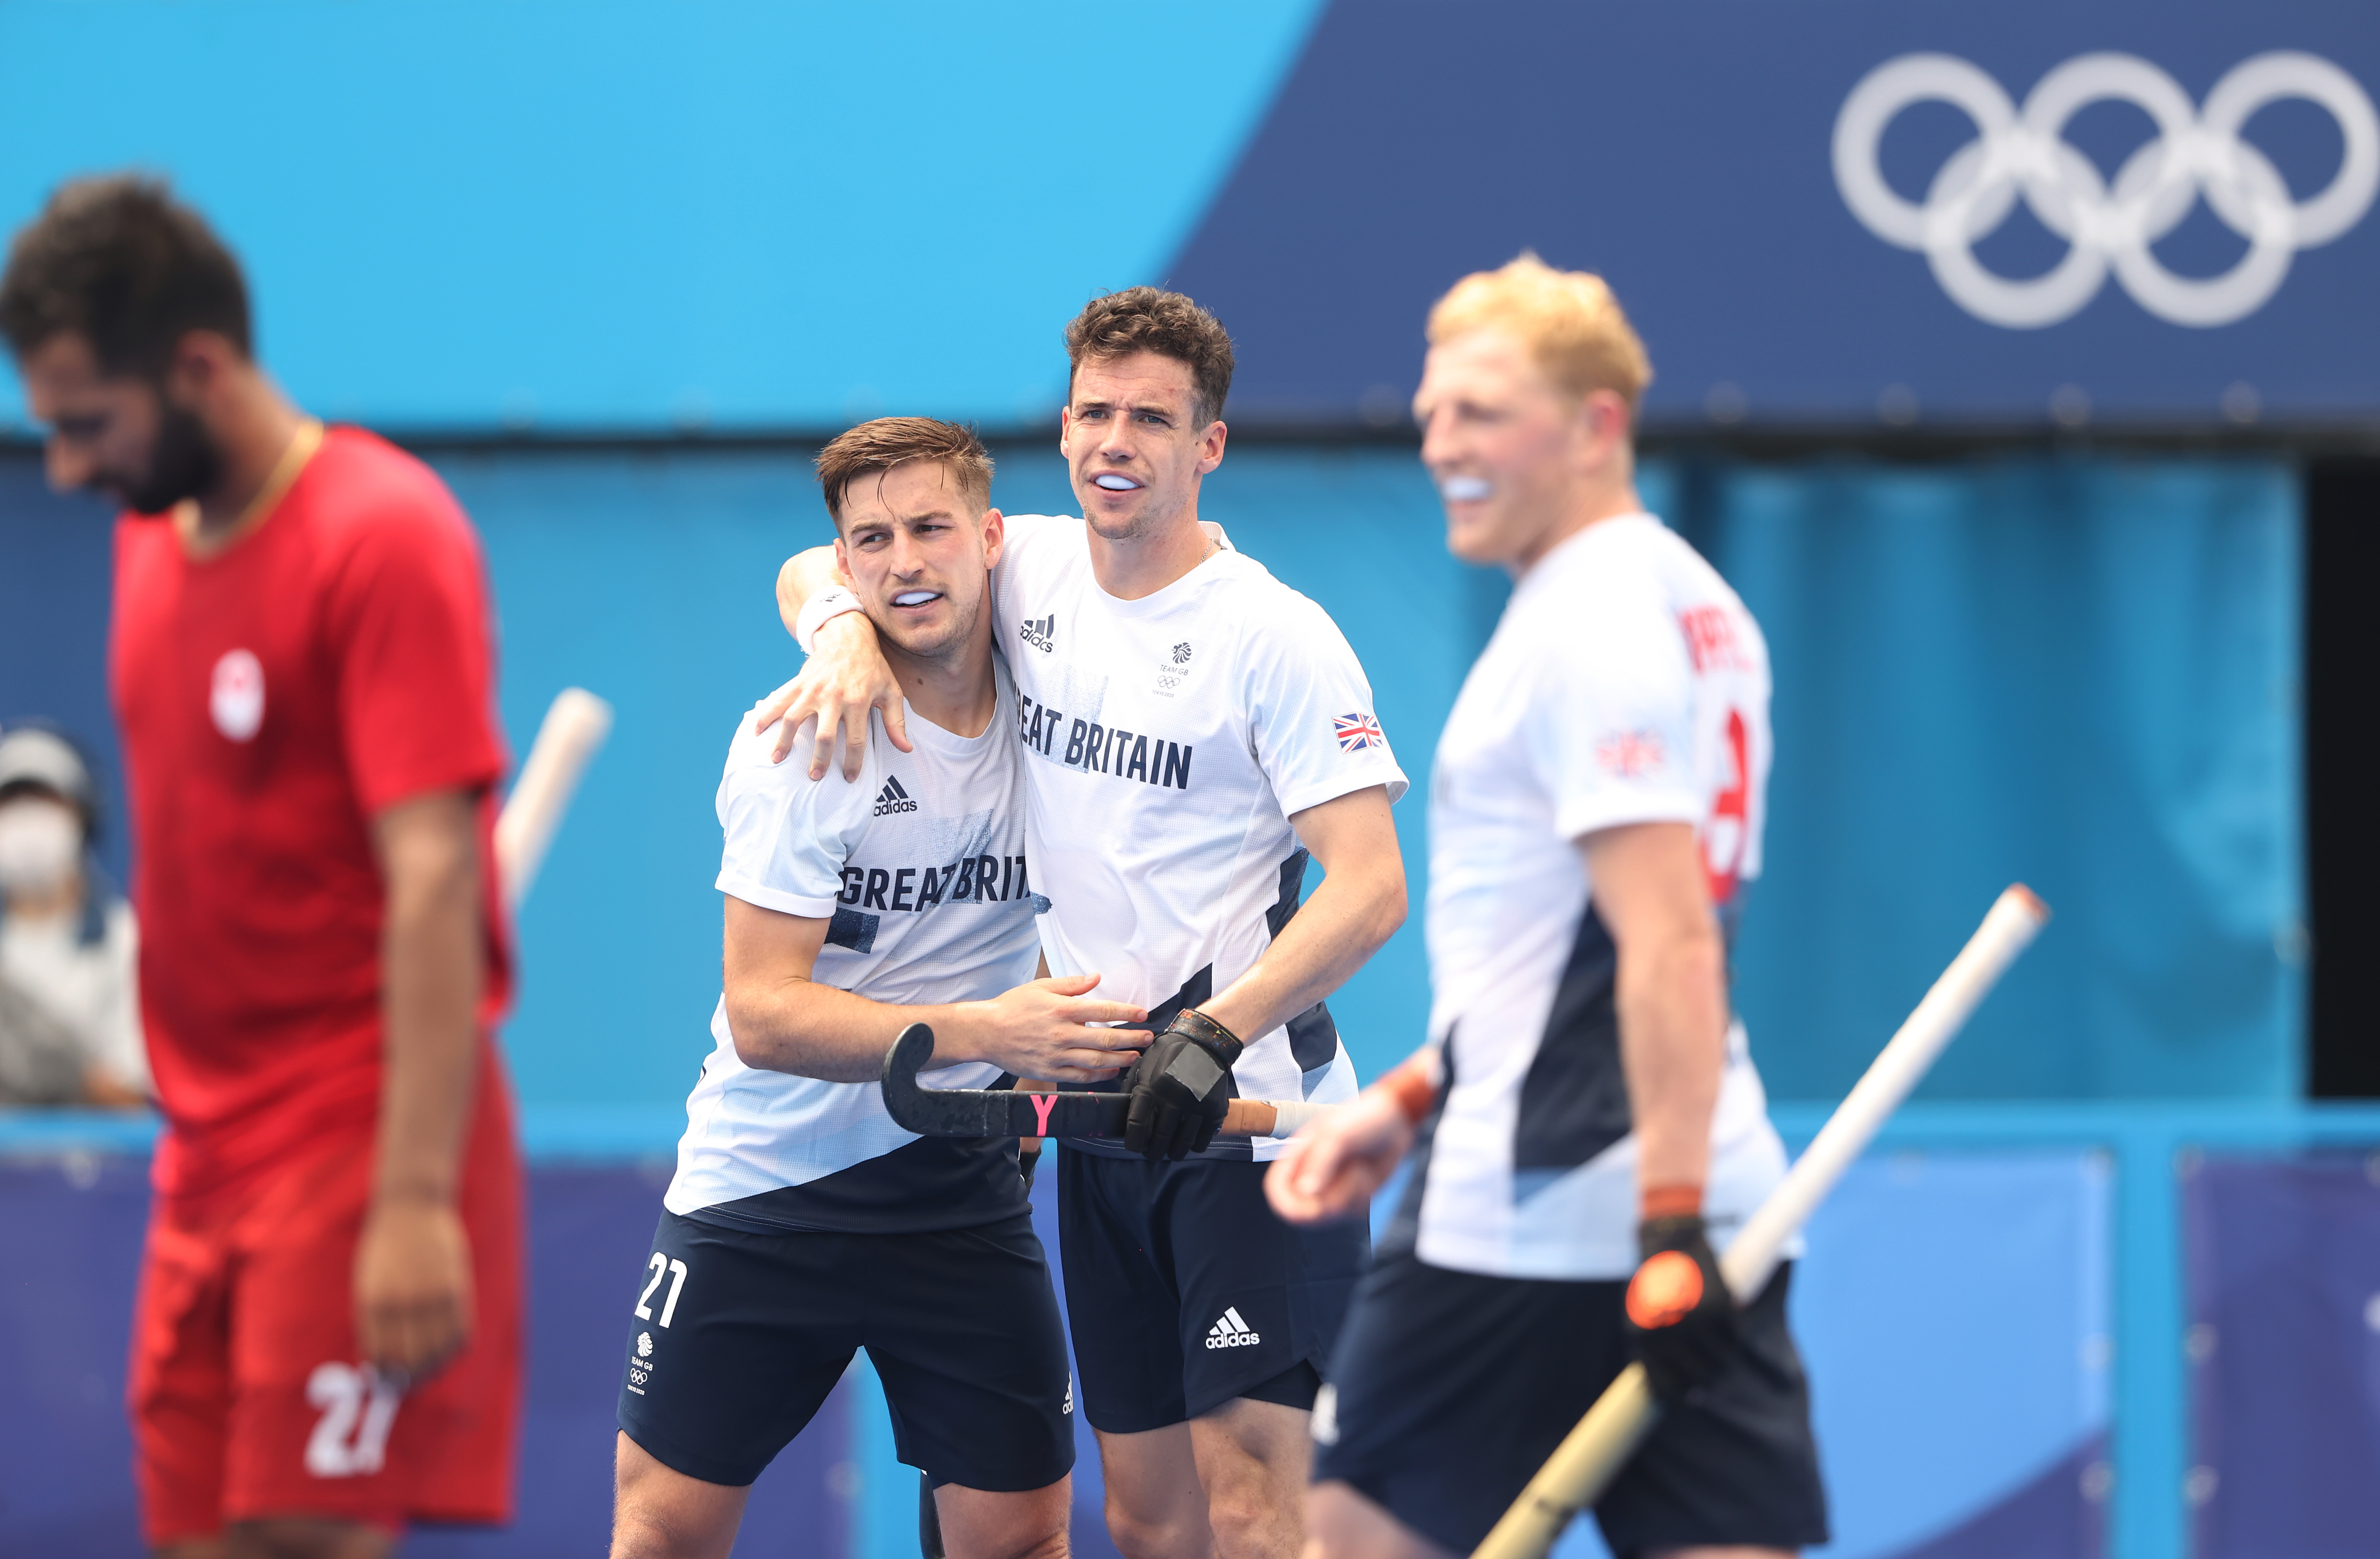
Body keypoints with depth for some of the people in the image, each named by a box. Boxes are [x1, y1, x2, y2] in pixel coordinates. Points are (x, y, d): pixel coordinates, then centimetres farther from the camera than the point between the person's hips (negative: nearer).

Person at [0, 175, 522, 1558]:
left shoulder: (384, 538, -12)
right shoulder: (153, 543, 13)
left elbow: (435, 880, -18)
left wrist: (417, 1200, -24)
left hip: (359, 1147, -8)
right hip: (211, 1158, 8)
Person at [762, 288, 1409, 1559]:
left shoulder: (1274, 634, -11)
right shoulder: (1032, 570, 7)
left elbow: (1369, 890, -16)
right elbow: (818, 570, 17)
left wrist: (1217, 1036, -27)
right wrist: (846, 630, -8)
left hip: (1254, 1116, -6)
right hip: (1103, 1120, 6)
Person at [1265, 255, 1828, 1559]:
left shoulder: (1587, 624, -12)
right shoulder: (1690, 606, 17)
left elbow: (1671, 948, -21)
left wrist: (1667, 1233, -26)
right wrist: (1416, 1100, 24)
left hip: (1533, 1223, -9)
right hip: (1686, 1209, 9)